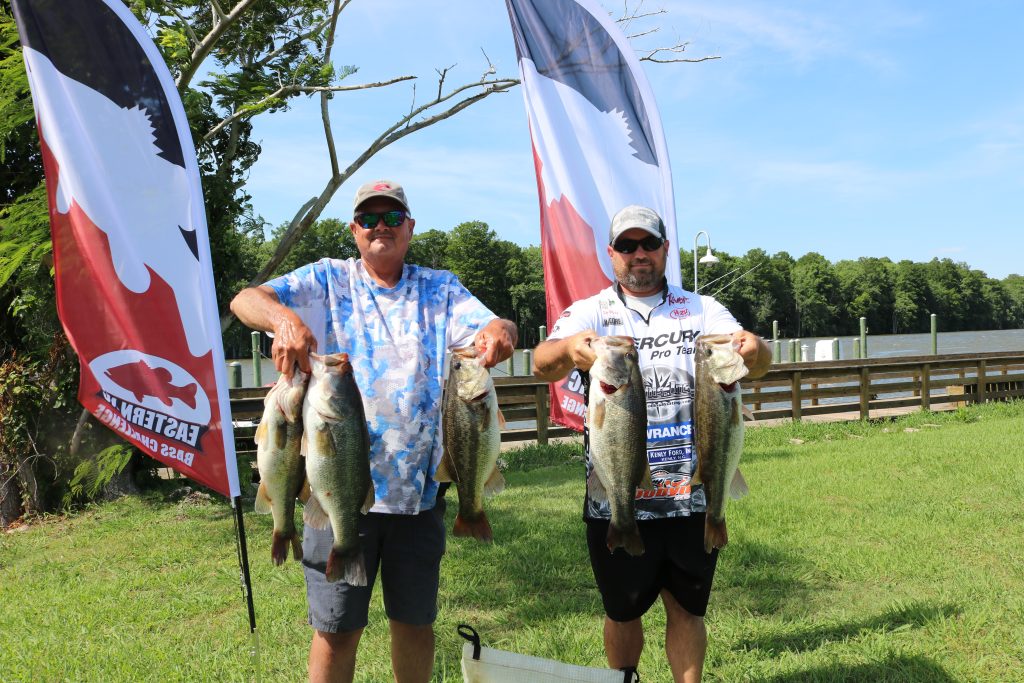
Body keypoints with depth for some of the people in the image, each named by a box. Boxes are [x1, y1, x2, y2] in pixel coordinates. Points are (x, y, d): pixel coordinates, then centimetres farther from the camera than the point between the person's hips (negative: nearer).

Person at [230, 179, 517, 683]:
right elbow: (244, 300, -10)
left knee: (415, 622, 16)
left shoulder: (440, 289, 8)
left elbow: (497, 326, -5)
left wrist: (500, 331, -30)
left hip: (419, 486, 2)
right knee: (336, 628, 7)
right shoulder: (327, 281, 3)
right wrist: (281, 315, -33)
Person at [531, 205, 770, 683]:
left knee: (687, 608, 14)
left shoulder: (702, 310, 5)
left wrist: (754, 348, -34)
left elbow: (759, 366, -9)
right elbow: (541, 365, -18)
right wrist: (567, 347, -42)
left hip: (692, 496, 1)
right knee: (623, 611, 15)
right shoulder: (588, 313, 0)